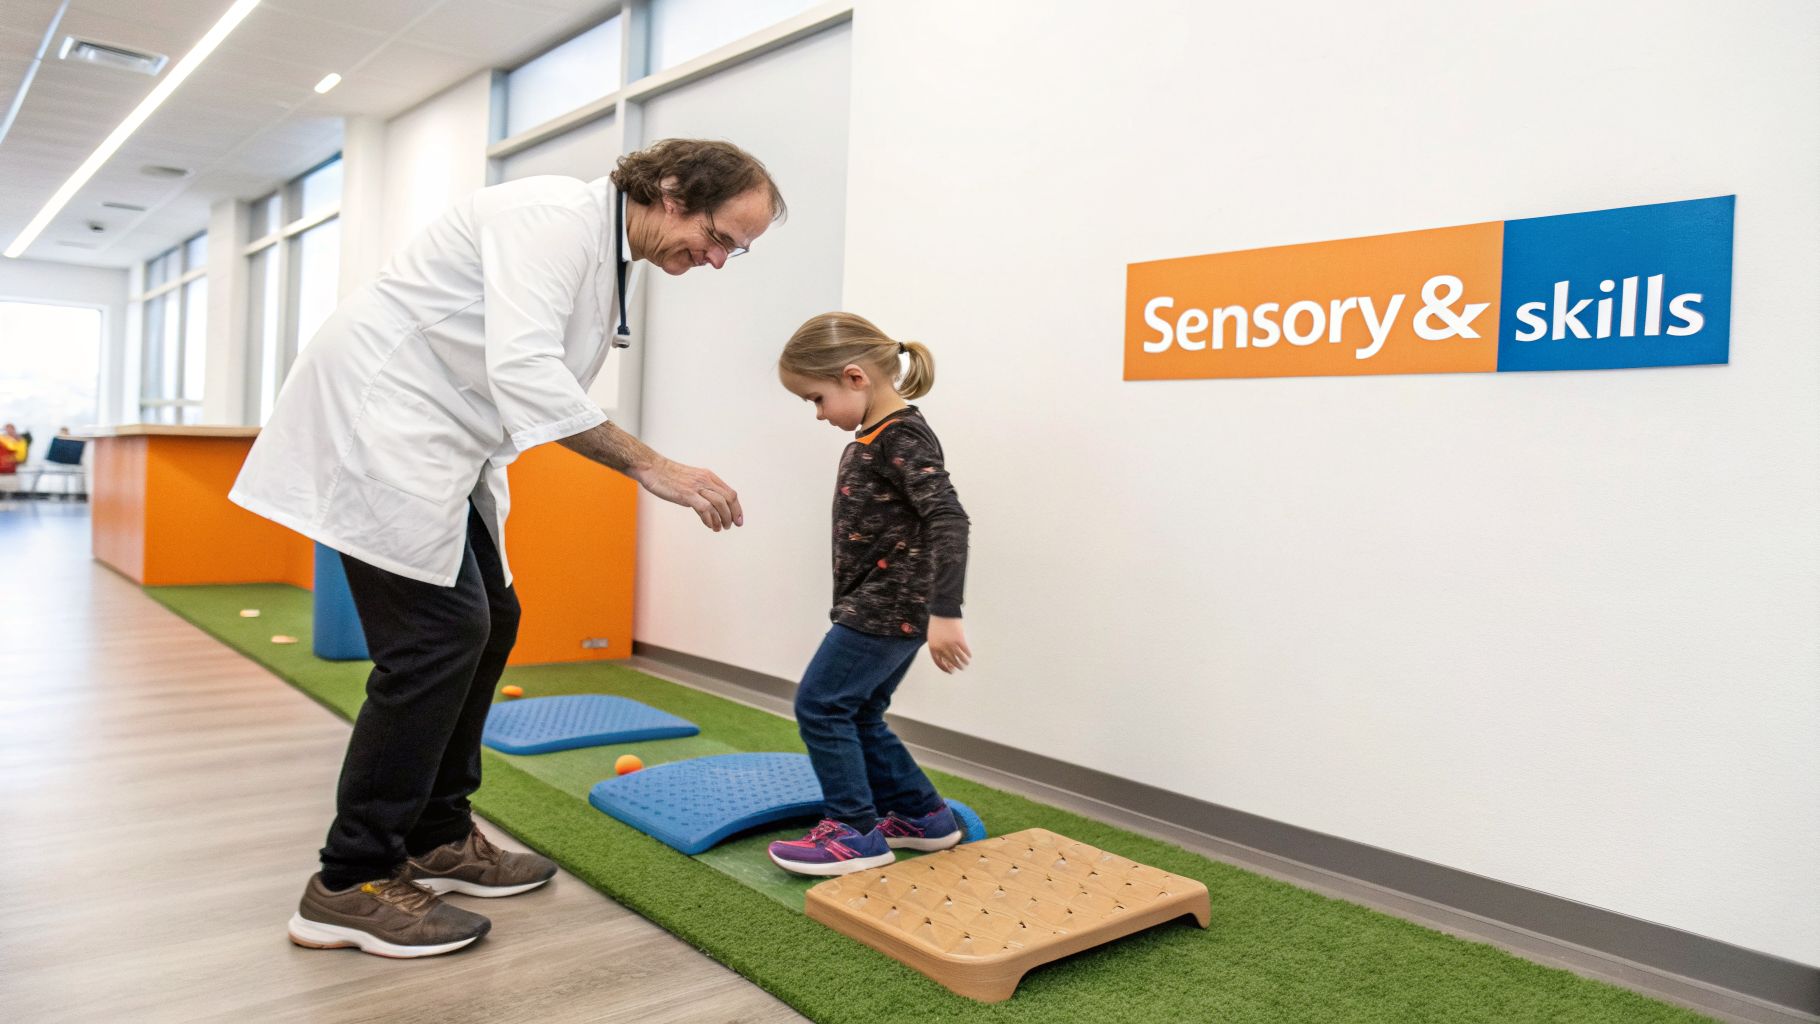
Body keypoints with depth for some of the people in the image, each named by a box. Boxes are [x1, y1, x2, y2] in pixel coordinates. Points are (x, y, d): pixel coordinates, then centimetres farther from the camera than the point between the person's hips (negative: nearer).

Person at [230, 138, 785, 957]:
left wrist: (485, 486, 14)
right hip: (380, 417, -10)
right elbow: (524, 373, -31)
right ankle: (350, 885, -1)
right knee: (440, 634, -13)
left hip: (444, 439, 10)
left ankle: (435, 838, 22)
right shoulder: (558, 215, -19)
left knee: (489, 621, 9)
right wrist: (652, 469, -29)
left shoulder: (611, 260, 11)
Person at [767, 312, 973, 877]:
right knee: (858, 717, 16)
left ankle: (855, 831, 4)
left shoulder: (901, 437, -18)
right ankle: (922, 814, 27)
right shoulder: (874, 437, 12)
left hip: (889, 608, -10)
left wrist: (943, 611, -32)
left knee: (821, 707, -4)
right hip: (884, 608, 10)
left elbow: (947, 519, -27)